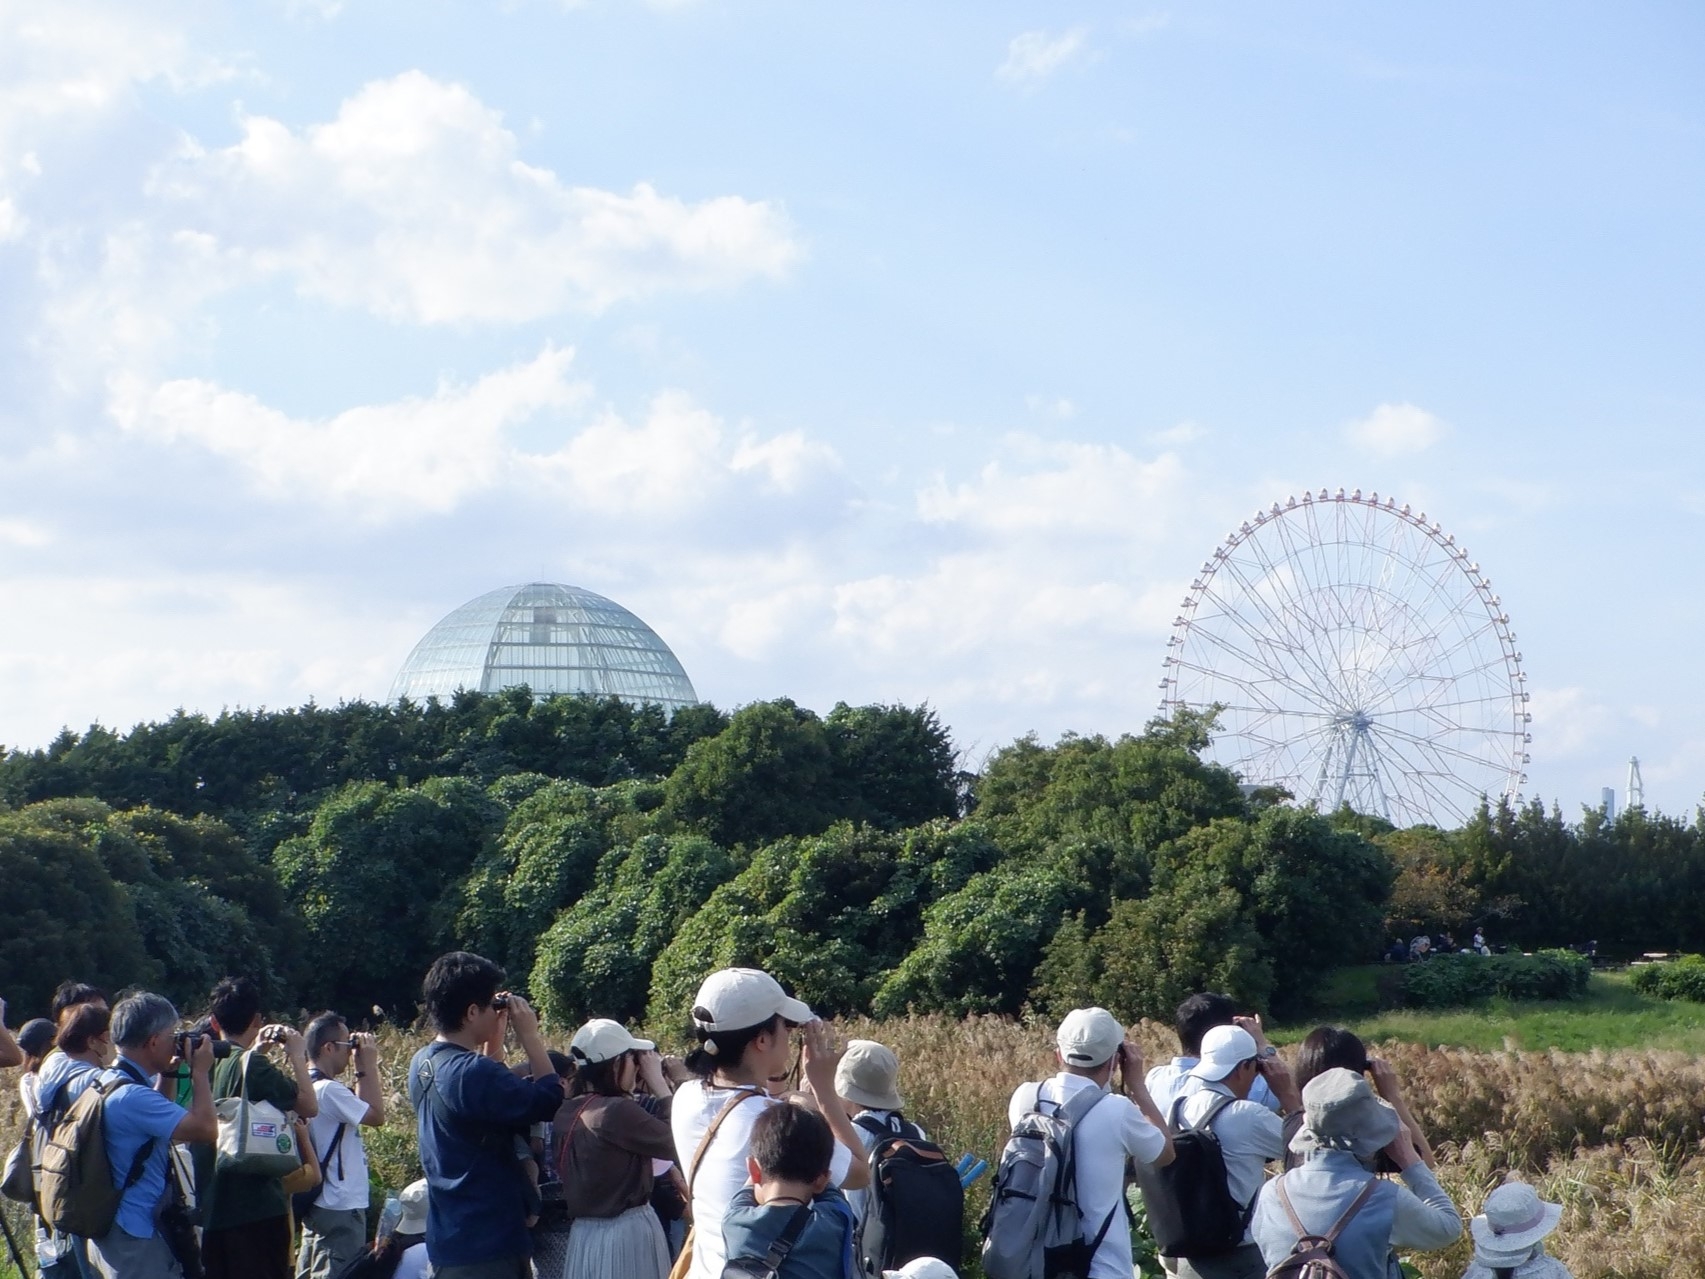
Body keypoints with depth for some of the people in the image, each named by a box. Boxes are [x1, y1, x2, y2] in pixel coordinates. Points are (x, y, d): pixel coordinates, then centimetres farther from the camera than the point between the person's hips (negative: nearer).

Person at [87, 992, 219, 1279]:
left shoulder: (110, 1083, 10)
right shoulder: (132, 1096, -22)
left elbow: (157, 1120, 29)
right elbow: (207, 1130, -25)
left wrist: (167, 1075, 16)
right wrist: (200, 1072, -12)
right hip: (135, 1241, -11)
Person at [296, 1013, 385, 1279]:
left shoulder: (309, 1087, 10)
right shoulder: (329, 1090, -20)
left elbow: (359, 1109, 17)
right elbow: (376, 1115, -16)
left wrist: (362, 1070, 8)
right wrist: (368, 1065, -10)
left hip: (320, 1202, 10)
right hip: (341, 1207, -10)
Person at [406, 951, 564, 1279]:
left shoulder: (423, 1065, 8)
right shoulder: (472, 1072, -22)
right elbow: (550, 1101, -16)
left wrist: (496, 1037, 16)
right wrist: (529, 1034, -8)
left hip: (450, 1238, 10)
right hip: (487, 1241, -10)